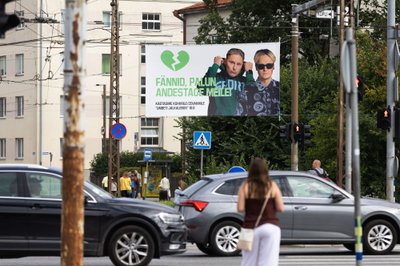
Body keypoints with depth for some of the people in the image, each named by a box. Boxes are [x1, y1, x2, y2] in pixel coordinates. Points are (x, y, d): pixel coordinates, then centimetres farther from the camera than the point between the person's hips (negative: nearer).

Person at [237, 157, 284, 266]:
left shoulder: (245, 186, -4)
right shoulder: (272, 186, -2)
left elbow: (240, 208, -8)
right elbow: (280, 208, -3)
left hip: (251, 227, 0)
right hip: (270, 227, 0)